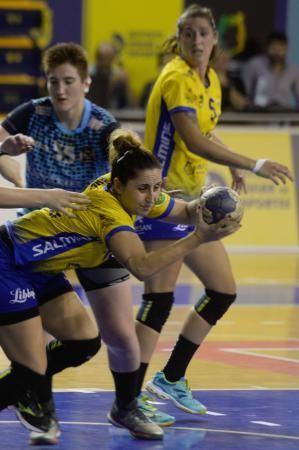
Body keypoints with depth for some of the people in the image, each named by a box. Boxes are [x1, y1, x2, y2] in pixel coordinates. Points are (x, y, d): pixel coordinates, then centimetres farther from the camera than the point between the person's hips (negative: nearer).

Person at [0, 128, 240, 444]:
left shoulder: (134, 195, -5)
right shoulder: (109, 211, -30)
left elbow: (186, 211, 4)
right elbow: (142, 267, -44)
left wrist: (204, 207, -19)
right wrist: (198, 238, -44)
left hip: (37, 270, 9)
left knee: (84, 343, 6)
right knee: (32, 371, -13)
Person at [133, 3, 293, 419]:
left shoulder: (211, 80, 12)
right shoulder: (177, 79, -16)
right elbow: (193, 141, -28)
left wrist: (231, 164, 19)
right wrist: (253, 164, -32)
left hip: (192, 198, 9)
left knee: (223, 291, 11)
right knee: (160, 298, -12)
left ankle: (171, 379, 19)